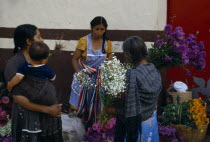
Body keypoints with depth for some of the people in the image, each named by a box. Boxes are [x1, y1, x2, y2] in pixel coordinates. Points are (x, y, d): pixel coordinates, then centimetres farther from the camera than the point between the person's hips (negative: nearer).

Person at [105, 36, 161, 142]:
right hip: (152, 121, 7)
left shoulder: (132, 75, -26)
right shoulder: (154, 71, -3)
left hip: (137, 124, -7)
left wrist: (114, 111, -7)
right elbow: (154, 98, 7)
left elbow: (131, 109, -23)